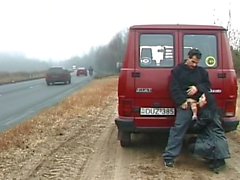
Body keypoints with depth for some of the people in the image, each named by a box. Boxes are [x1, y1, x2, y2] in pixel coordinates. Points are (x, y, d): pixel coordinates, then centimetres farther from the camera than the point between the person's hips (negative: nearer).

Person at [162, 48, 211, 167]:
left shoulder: (202, 71, 17)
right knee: (178, 128, -11)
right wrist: (182, 102, -15)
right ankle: (169, 156, -10)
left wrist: (198, 88, -8)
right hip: (185, 104, -5)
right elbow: (174, 89, -3)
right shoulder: (177, 70, 3)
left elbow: (207, 85, 13)